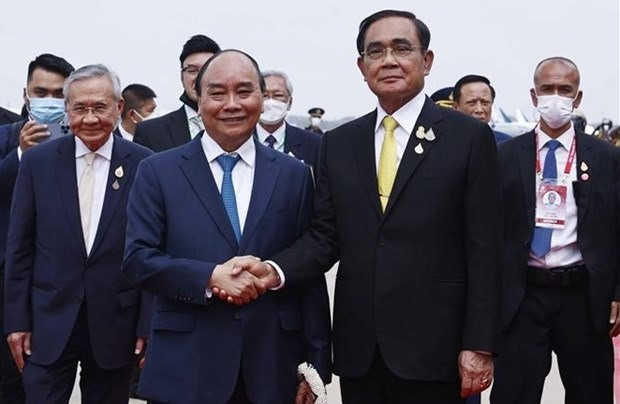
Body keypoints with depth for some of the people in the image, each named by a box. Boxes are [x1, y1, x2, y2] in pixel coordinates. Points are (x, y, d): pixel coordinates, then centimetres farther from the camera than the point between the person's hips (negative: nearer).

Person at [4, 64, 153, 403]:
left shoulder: (143, 164, -5)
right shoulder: (37, 161, 0)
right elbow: (19, 247, 3)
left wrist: (149, 325, -4)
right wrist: (17, 320, 1)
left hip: (116, 323, 0)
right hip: (48, 321, 1)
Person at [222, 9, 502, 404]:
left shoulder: (469, 137, -3)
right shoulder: (338, 143, 8)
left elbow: (484, 251, -5)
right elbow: (325, 236, 5)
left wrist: (479, 346, -8)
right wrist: (274, 270, -13)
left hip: (433, 348, -3)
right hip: (358, 349, 4)